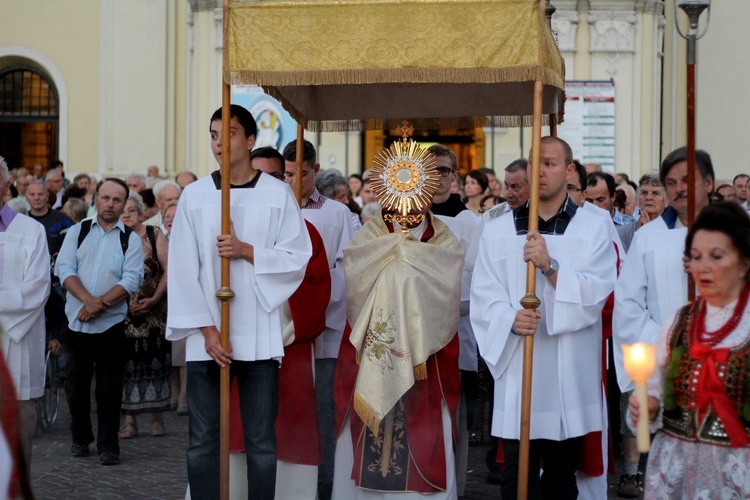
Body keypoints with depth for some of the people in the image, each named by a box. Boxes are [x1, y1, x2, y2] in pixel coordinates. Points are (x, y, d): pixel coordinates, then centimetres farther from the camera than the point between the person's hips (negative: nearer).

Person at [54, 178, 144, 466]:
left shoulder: (131, 239, 4)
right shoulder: (77, 232, 8)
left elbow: (131, 280, -7)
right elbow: (65, 269, -3)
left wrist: (99, 304, -17)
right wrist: (88, 299, -19)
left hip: (111, 326, -2)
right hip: (76, 323, 2)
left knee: (109, 389, 0)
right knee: (76, 385, 10)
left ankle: (108, 446, 9)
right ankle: (80, 439, 27)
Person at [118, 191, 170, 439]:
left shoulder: (154, 235, 4)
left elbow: (168, 269, 0)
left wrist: (154, 299, -10)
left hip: (153, 312, -1)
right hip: (123, 313, 1)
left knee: (155, 360, -1)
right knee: (127, 361, -2)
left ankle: (157, 416, 9)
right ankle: (130, 419, 3)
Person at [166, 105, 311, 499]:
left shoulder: (278, 195, 2)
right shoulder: (194, 195, 3)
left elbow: (298, 258, 0)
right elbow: (183, 269, -1)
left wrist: (245, 251, -13)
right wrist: (207, 330, -8)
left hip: (259, 336, -1)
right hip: (206, 337, 1)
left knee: (260, 441, 3)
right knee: (203, 440, 5)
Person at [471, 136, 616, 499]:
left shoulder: (594, 228, 5)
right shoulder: (498, 230, 8)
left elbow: (596, 293, -9)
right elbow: (484, 296, 1)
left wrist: (549, 266, -22)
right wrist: (509, 319, -19)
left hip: (571, 375, 0)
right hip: (517, 372, 0)